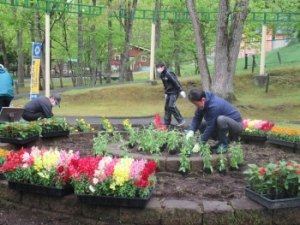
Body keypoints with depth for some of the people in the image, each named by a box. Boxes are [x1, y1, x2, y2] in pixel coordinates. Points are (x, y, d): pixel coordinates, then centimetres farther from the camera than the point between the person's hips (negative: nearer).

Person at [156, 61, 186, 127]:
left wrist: (181, 90, -29)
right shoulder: (162, 75, 9)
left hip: (174, 92, -9)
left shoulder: (168, 73, -19)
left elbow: (176, 82, -24)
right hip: (169, 93, 9)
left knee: (171, 106, -20)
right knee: (167, 107, 9)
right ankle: (167, 123, 16)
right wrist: (166, 93, 25)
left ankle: (181, 120, -11)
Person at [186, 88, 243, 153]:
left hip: (236, 125, -9)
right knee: (201, 124, 0)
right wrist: (191, 131, -23)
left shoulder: (214, 106, -32)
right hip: (224, 124, 9)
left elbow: (210, 127, -31)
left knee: (221, 119, -38)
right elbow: (197, 118, -5)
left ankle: (224, 145, -14)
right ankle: (222, 141, 8)